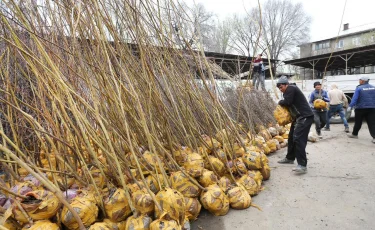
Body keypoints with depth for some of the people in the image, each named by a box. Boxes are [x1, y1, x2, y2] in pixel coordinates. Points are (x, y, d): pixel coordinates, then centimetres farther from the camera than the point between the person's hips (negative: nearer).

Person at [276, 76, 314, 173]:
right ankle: (290, 158, 31)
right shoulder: (288, 91, 22)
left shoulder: (290, 88, -9)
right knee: (291, 137, 17)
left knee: (298, 139, -19)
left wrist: (280, 102, 0)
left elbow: (287, 102, -20)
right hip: (299, 117, 11)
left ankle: (302, 165, -20)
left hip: (305, 117, -11)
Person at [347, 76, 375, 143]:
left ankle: (354, 134, 25)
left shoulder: (359, 88, -8)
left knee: (358, 122, 11)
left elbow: (355, 98, -16)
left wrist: (350, 106, -17)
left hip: (361, 108, -4)